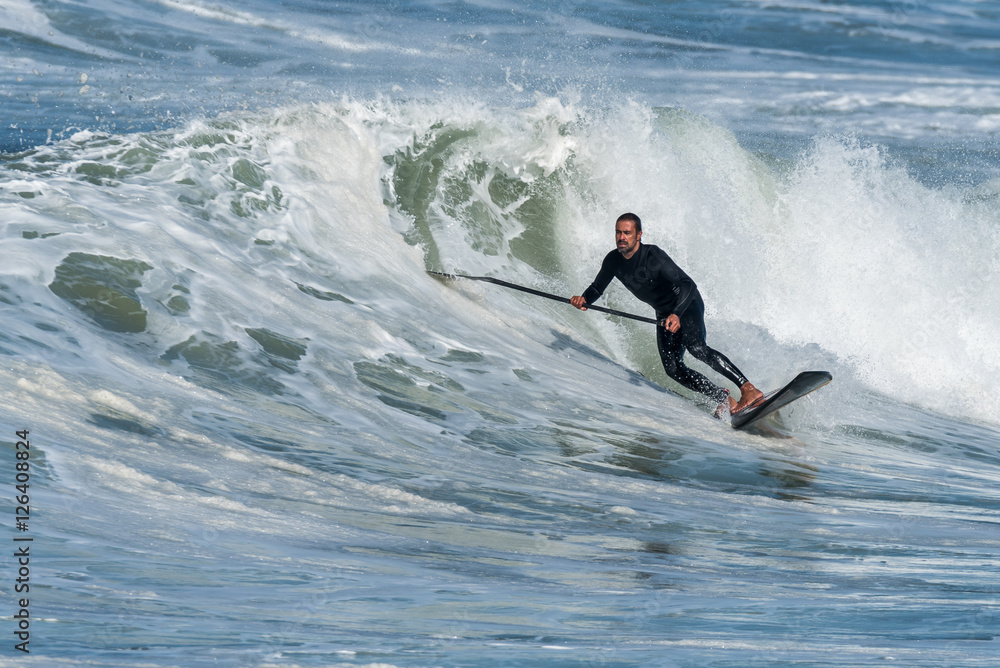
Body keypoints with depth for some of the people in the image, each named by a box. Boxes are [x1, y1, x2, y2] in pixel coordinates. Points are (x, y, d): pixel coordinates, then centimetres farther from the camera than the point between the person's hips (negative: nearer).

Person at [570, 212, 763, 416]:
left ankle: (748, 389, -35)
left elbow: (687, 285, -34)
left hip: (687, 304, -7)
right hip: (664, 313, 7)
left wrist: (676, 314, -51)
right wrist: (584, 299, -17)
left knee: (696, 347, -31)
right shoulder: (613, 260, -8)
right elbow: (597, 288, 7)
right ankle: (725, 399, 2)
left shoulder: (653, 256, -27)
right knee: (673, 369, -9)